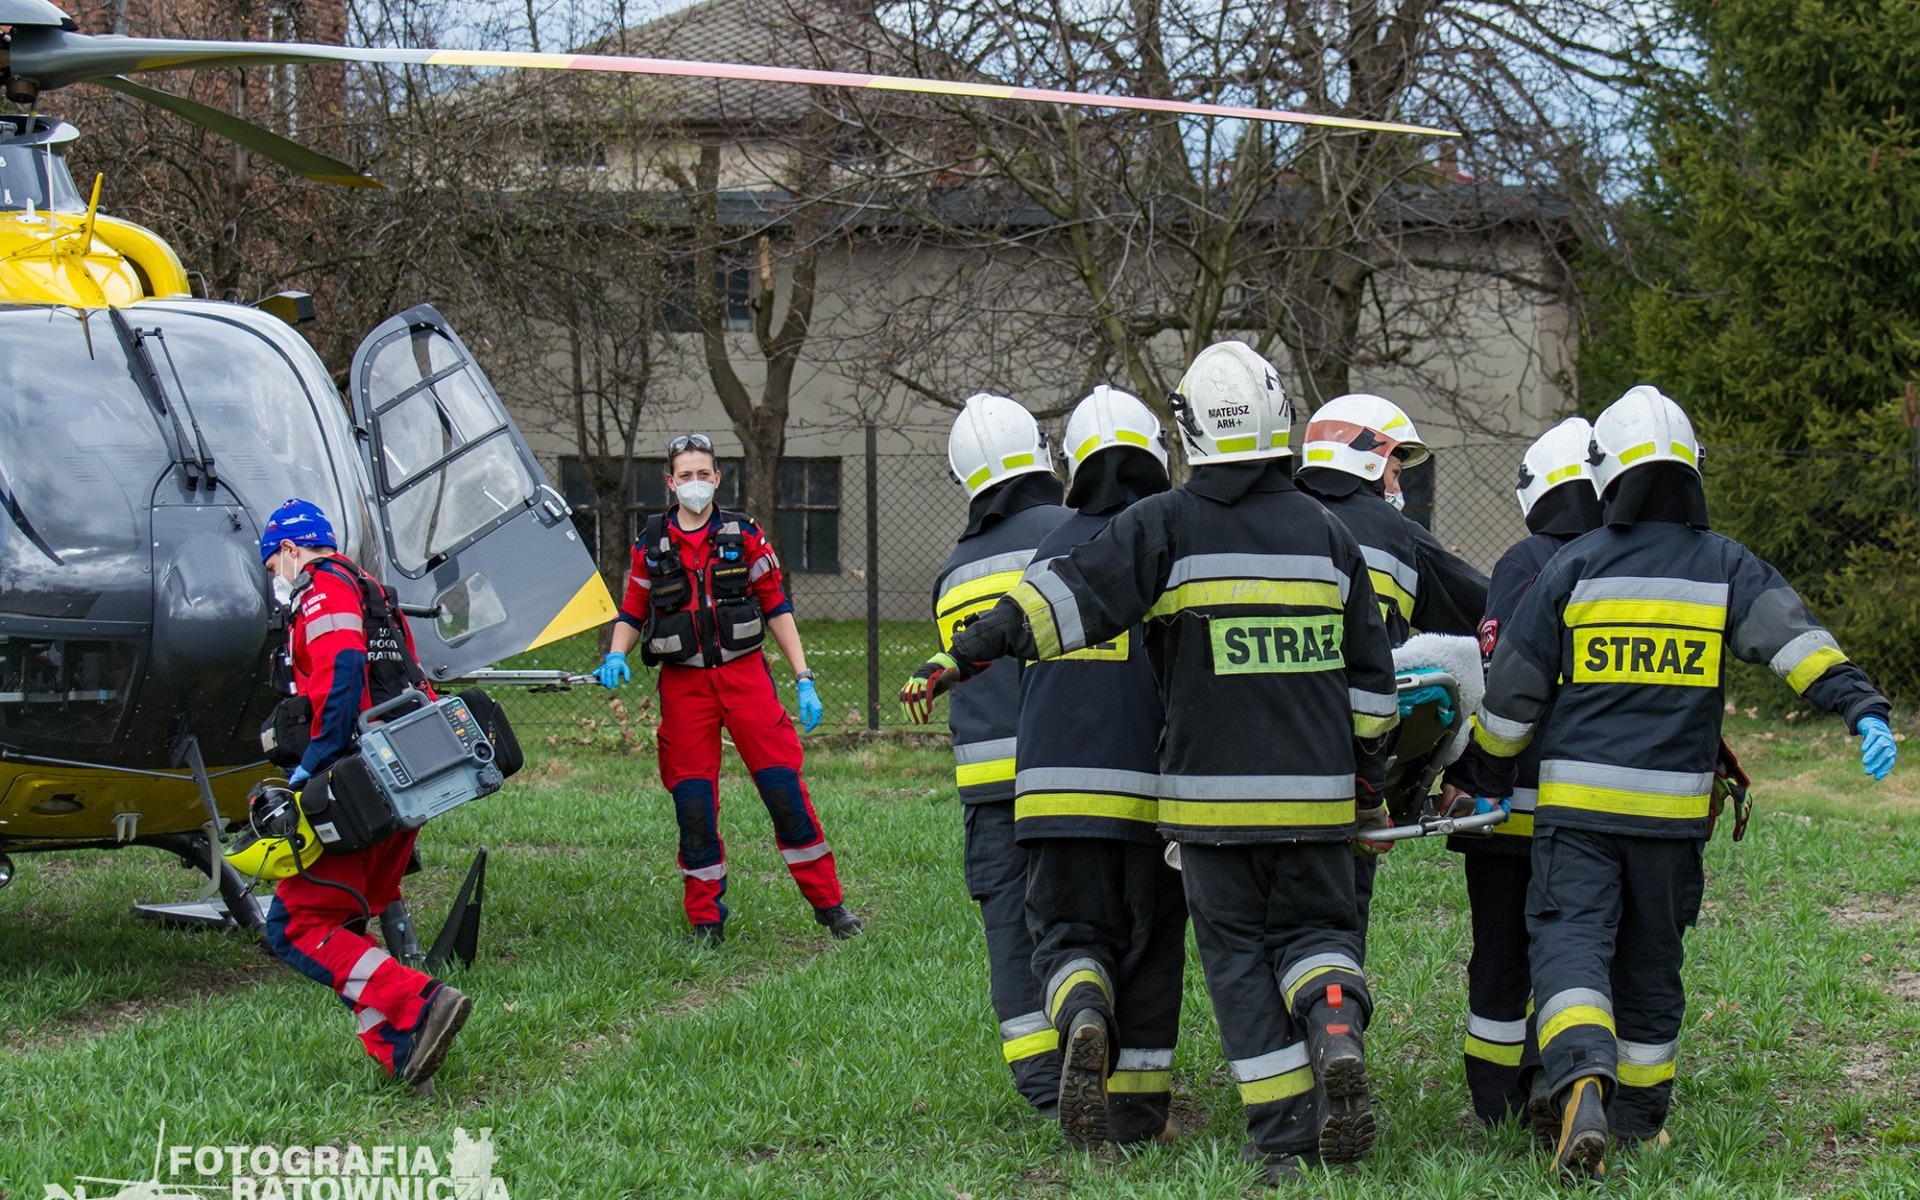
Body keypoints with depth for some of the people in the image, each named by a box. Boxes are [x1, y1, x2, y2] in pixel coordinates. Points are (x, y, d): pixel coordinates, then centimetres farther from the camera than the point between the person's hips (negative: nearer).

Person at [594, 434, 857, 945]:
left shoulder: (744, 535, 5)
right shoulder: (651, 545, 6)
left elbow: (776, 606, 7)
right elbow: (632, 612, 13)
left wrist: (803, 679, 2)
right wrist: (616, 657, -8)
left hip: (744, 674, -1)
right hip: (683, 685, 1)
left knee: (784, 785, -5)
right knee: (693, 801, 0)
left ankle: (829, 903, 4)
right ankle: (705, 919, 11)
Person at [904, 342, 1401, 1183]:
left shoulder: (1165, 527, -4)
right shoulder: (1325, 532, 7)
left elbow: (1070, 596, -15)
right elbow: (1370, 676, 10)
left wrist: (960, 659, -14)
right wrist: (1368, 787, 20)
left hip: (1213, 795, -2)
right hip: (1313, 794, 2)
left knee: (1239, 955, 8)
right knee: (1313, 927, 17)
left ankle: (1283, 1137, 3)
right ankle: (1336, 1030, -16)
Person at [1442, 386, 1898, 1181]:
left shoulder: (1574, 568, 2)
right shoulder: (1726, 568, 5)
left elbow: (1512, 693, 6)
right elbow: (1793, 637, -14)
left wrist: (1477, 778, 19)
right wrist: (1862, 708, -21)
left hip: (1577, 802, -2)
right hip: (1673, 808, 2)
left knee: (1570, 943, -7)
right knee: (1650, 960, 16)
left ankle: (1583, 1081, -33)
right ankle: (1639, 1118, 27)